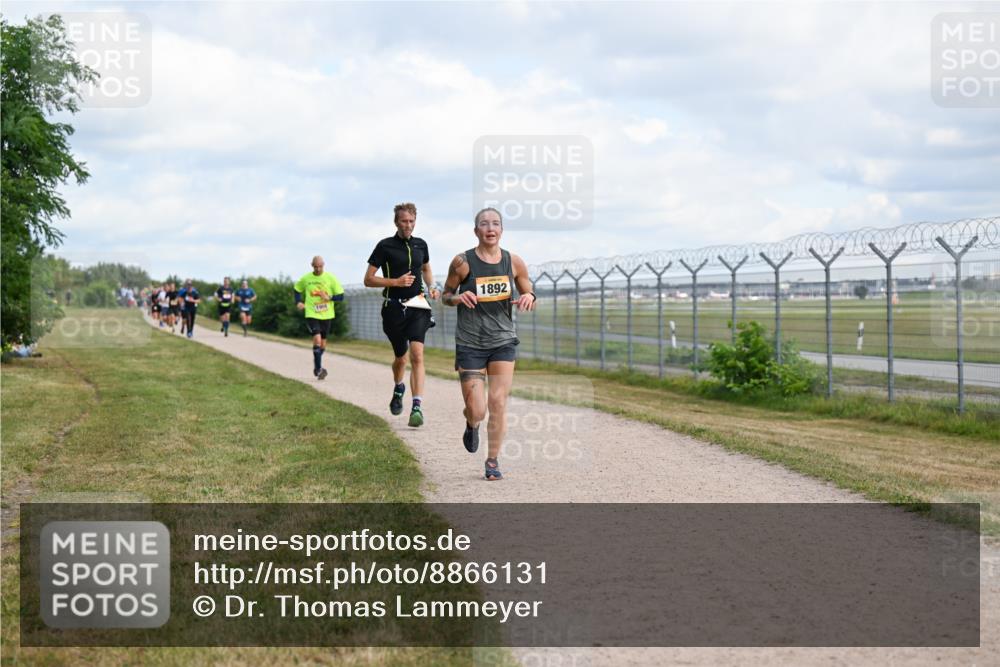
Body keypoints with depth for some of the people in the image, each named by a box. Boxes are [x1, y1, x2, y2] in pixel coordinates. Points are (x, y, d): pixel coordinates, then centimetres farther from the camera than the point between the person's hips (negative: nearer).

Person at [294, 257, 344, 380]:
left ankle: (317, 367, 33)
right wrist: (298, 302, 4)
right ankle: (319, 369, -13)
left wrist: (329, 298, -19)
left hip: (326, 315, 2)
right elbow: (297, 289, 19)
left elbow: (340, 296, -2)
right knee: (317, 339, -20)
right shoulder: (306, 279, -1)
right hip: (312, 314, -2)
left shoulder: (330, 278, -4)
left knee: (322, 343, 11)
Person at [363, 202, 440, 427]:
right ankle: (398, 389, 45)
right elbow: (368, 279, -3)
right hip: (394, 309, -1)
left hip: (417, 307, 1)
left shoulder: (420, 244, 9)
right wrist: (396, 282, -14)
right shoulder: (385, 246, -3)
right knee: (400, 358, 12)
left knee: (417, 354, -17)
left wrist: (431, 287, 9)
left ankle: (417, 407, -22)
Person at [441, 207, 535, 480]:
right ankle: (471, 425, 35)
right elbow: (446, 296, 4)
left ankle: (493, 460, 12)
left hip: (503, 342, 2)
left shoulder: (514, 262, 0)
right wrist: (459, 297, -18)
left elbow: (530, 297, 11)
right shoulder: (463, 262, -8)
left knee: (498, 403, -5)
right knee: (477, 410, -4)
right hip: (470, 344, -2)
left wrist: (528, 298, -13)